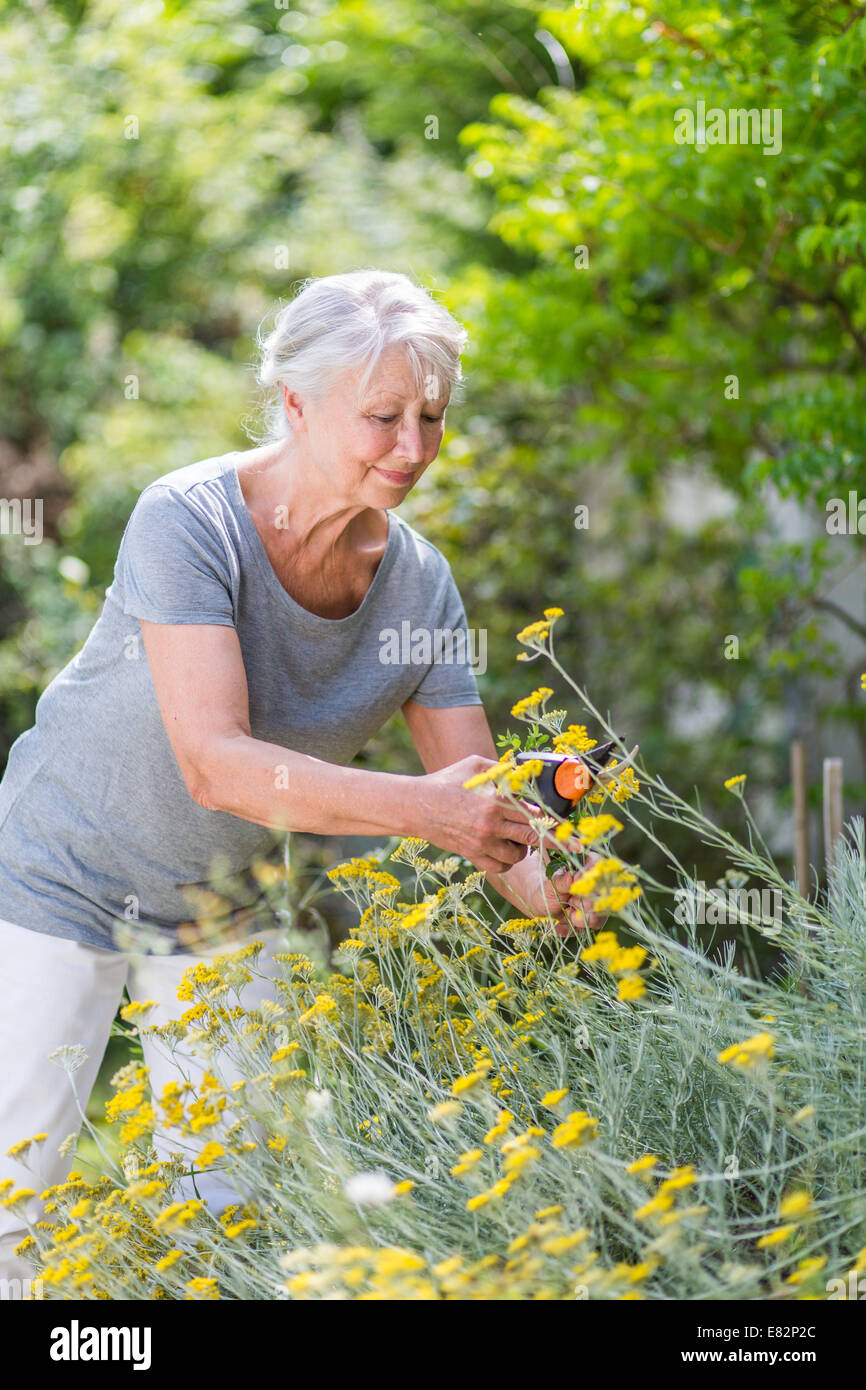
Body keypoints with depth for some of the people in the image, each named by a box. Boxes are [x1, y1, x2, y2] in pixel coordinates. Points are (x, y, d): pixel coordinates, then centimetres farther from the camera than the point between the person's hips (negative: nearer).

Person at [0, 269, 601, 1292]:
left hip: (230, 905, 5)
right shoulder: (189, 520, -27)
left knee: (229, 1205, 5)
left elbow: (480, 797, -10)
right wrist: (413, 806, -47)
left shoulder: (418, 582, -12)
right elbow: (216, 764, -37)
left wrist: (536, 881, -32)